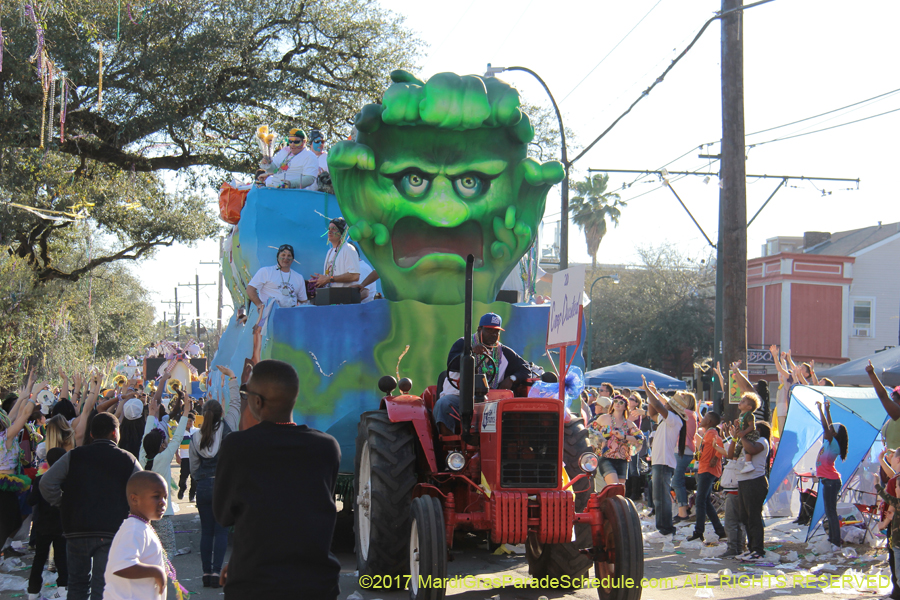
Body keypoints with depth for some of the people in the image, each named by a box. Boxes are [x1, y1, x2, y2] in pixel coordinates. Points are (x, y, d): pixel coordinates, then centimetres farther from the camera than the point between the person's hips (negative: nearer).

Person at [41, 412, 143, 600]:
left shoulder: (74, 456, 3)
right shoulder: (127, 460, 1)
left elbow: (46, 482, -5)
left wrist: (62, 505, 7)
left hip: (77, 530, 2)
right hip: (111, 533, -2)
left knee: (78, 583, 16)